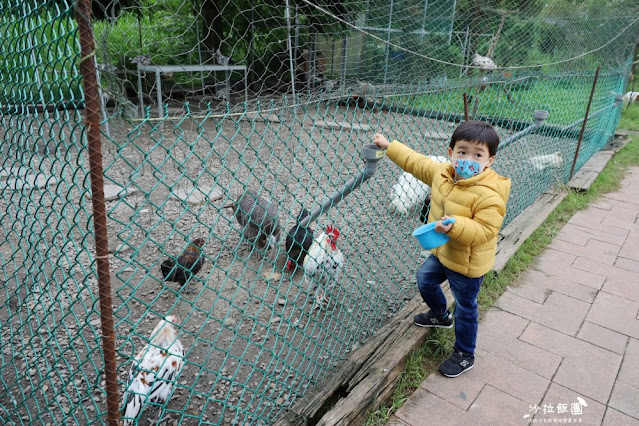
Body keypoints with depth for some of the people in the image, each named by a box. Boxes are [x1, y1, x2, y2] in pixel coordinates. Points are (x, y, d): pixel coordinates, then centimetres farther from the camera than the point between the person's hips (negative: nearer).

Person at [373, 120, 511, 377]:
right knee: (425, 280, 30)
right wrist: (389, 146, 7)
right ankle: (440, 315, 59)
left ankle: (465, 356, 35)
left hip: (468, 264, -8)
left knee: (465, 309, 11)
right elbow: (417, 163, 5)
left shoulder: (489, 194, -31)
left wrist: (456, 225, -46)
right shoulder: (442, 172, -8)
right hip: (442, 252, 8)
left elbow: (485, 230, -32)